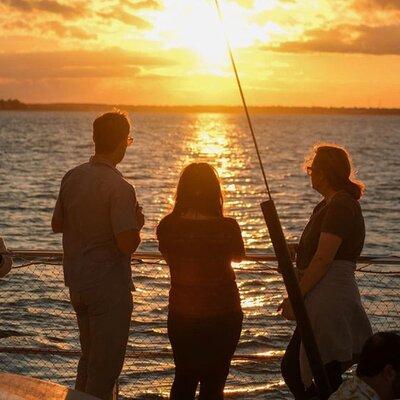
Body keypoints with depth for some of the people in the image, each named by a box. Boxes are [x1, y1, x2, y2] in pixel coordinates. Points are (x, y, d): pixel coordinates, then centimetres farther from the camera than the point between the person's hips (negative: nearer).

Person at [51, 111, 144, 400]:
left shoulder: (72, 177, 2)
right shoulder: (119, 188, -20)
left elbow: (57, 224, 12)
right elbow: (128, 244, -24)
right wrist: (137, 224, -5)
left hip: (77, 283, 7)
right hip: (109, 287, -7)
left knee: (89, 356, 23)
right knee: (106, 365, 4)